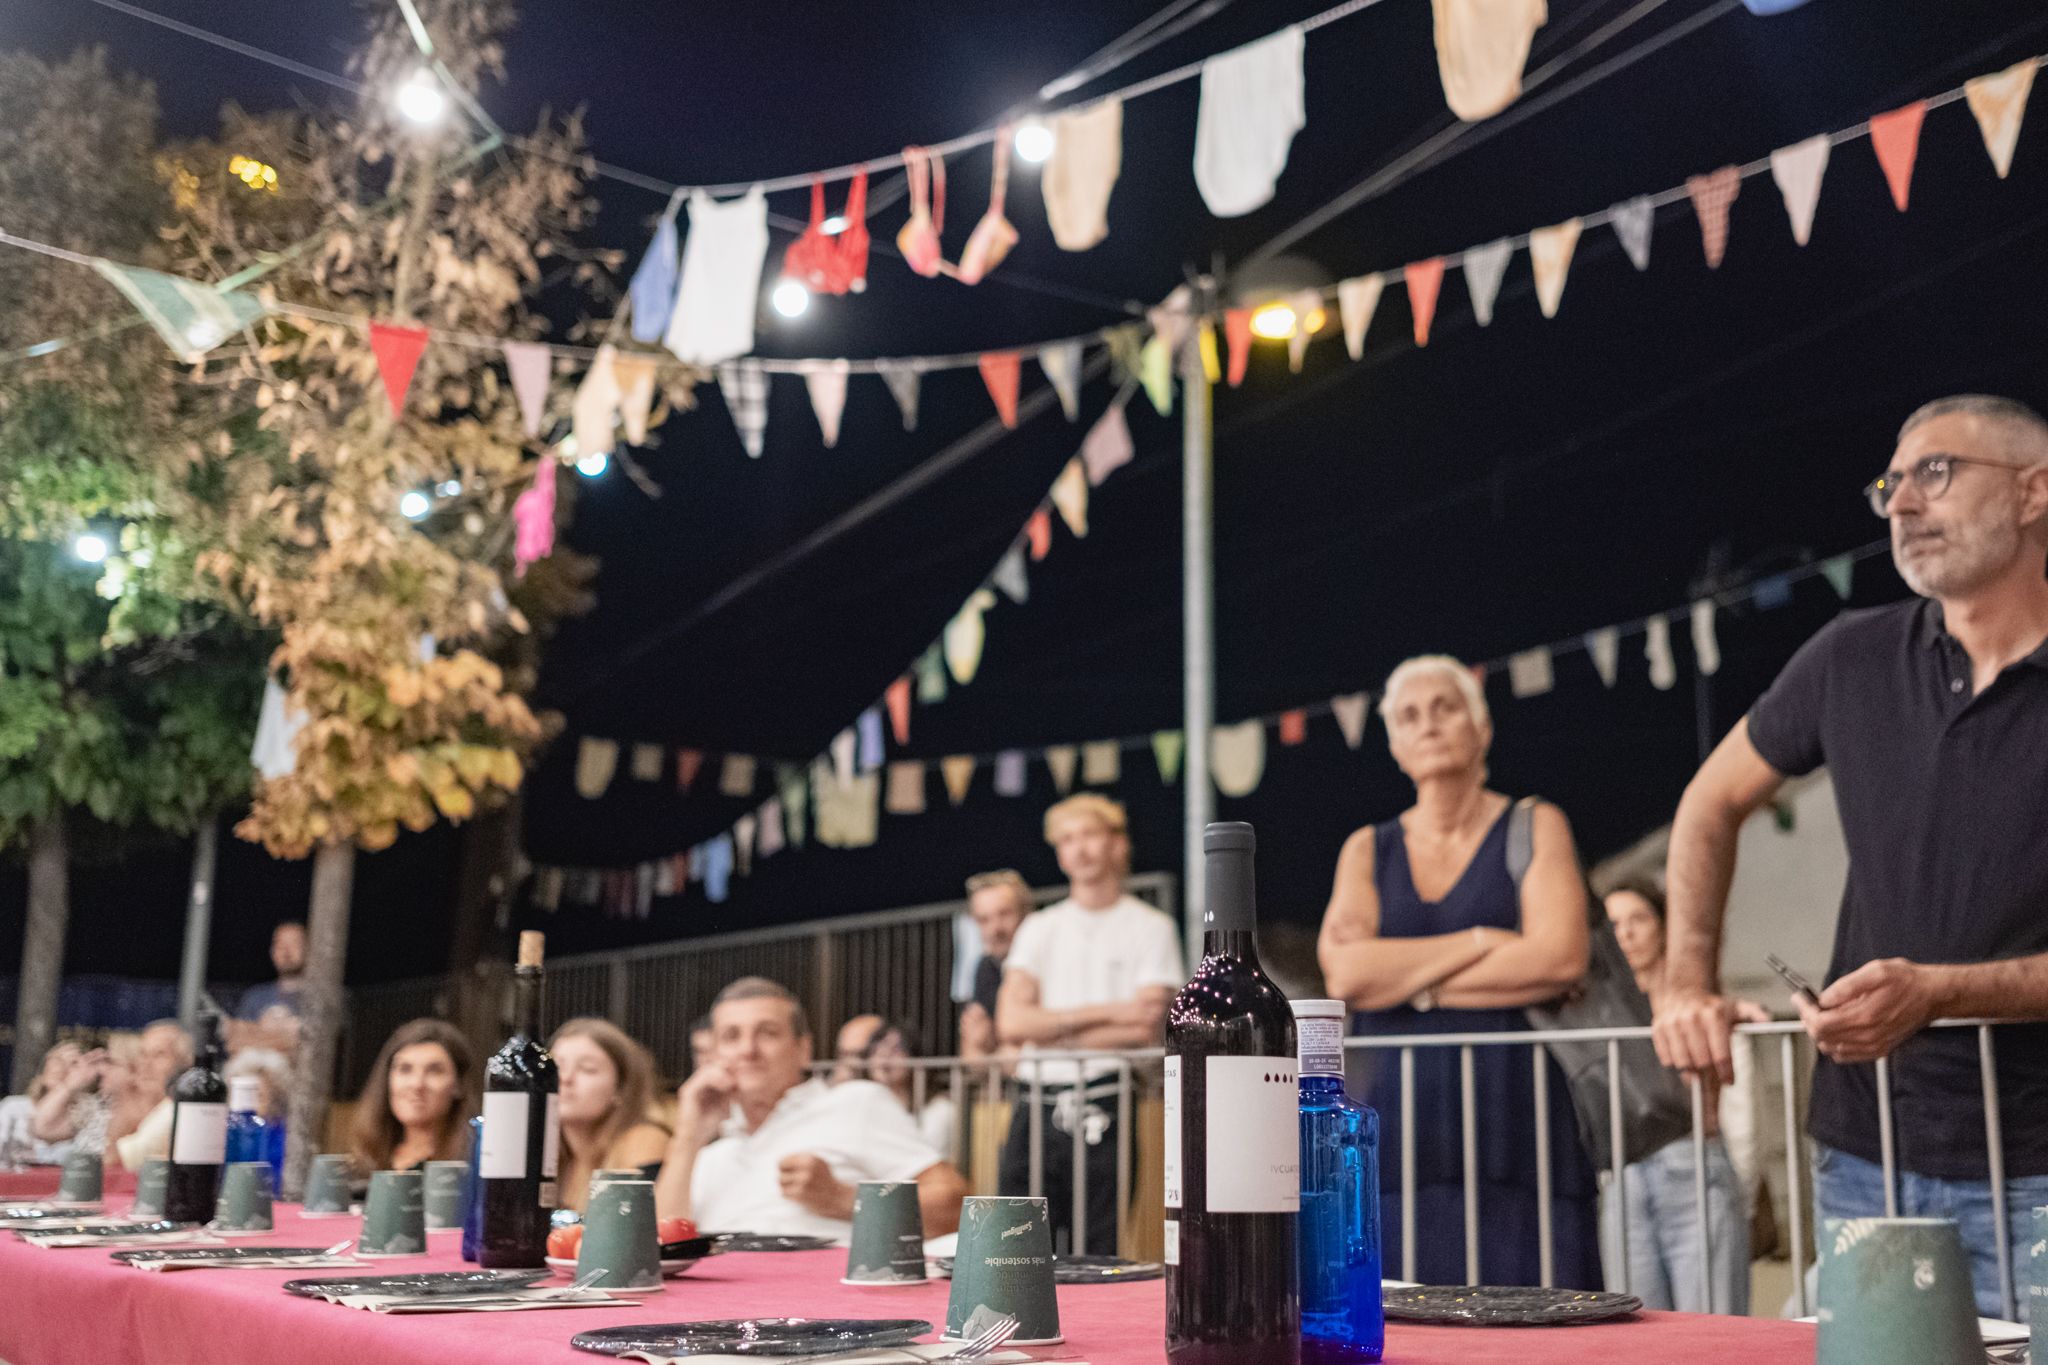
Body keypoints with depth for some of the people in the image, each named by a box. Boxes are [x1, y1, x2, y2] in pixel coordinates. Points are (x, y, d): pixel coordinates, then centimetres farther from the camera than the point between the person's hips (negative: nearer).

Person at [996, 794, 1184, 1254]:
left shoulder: (1151, 928, 6)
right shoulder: (1039, 929, 15)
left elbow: (1148, 1030, -7)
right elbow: (1011, 1023, 1)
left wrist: (1054, 1032, -1)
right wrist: (1110, 1012, -6)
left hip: (1105, 1110, -3)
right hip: (1037, 1108, 3)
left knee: (1098, 1262, -4)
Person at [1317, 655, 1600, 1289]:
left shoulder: (1534, 827, 8)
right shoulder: (1367, 849, 14)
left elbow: (1561, 958, -9)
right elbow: (1345, 973, -4)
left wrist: (1411, 981, -4)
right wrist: (1481, 941, -6)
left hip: (1515, 1116, -2)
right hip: (1397, 1119, 2)